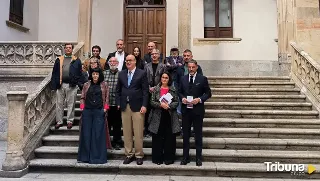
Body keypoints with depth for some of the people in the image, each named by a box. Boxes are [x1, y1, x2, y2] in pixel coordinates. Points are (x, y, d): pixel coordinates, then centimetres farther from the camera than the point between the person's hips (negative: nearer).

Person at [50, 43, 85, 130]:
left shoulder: (77, 61, 7)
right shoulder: (59, 60, 12)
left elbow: (80, 74, 4)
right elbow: (54, 73, 9)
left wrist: (81, 85, -4)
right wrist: (54, 85, 2)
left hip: (72, 86, -2)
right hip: (60, 85, 2)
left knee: (71, 104, 4)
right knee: (59, 104, 6)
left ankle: (70, 121, 14)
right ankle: (59, 121, 17)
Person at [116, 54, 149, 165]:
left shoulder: (142, 73, 0)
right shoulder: (121, 74, 13)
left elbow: (145, 91, -4)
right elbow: (118, 90, 14)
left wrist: (144, 105, -11)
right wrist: (118, 103, 6)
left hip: (137, 106, -4)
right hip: (124, 106, 4)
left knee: (138, 133, 0)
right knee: (126, 132, 8)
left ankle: (139, 155, 13)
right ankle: (129, 154, 19)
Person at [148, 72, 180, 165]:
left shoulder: (173, 89, 6)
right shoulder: (156, 89, 5)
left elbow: (176, 102, 2)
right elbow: (152, 102, 0)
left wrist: (169, 105, -15)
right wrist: (160, 104, -16)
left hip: (170, 116, 0)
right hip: (158, 116, 0)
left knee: (170, 138, 3)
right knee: (158, 138, 3)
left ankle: (169, 158, 15)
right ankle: (158, 158, 15)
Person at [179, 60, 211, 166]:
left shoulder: (202, 79, -1)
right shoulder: (183, 79, 9)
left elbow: (208, 93, -1)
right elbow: (179, 92, 13)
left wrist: (200, 99, -16)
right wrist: (182, 98, -8)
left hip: (198, 110, -3)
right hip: (185, 110, 3)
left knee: (198, 135, 7)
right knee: (185, 134, 10)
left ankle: (199, 158, 19)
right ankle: (185, 157, 22)